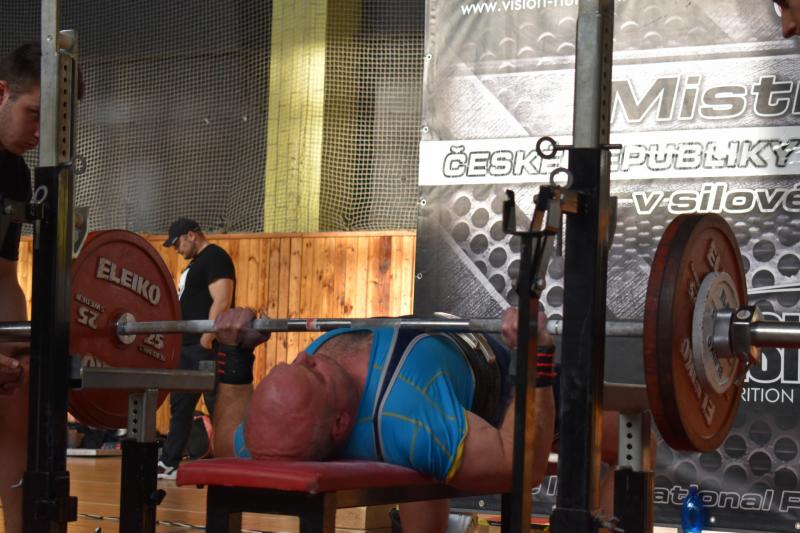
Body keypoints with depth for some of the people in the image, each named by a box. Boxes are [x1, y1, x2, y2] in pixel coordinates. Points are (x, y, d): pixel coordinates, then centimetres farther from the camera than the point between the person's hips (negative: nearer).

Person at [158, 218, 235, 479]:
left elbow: (221, 301, -21)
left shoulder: (215, 258, -11)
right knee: (179, 404, 13)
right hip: (187, 347, 11)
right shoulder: (196, 263, 21)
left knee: (218, 406, -8)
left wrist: (206, 341, -24)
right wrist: (179, 340, 19)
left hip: (205, 348, -11)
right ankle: (169, 464, 19)